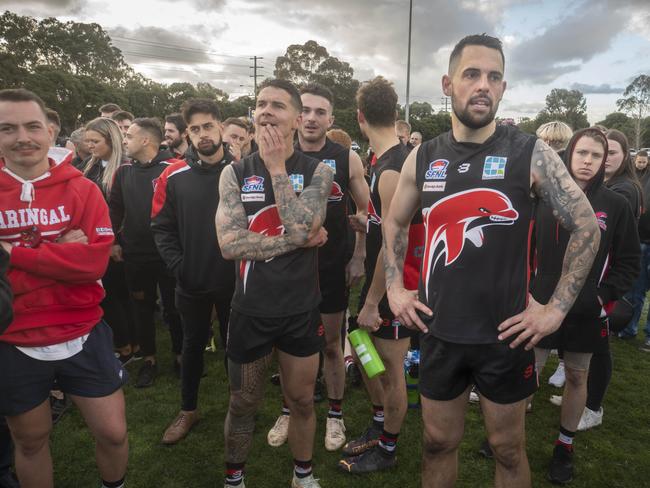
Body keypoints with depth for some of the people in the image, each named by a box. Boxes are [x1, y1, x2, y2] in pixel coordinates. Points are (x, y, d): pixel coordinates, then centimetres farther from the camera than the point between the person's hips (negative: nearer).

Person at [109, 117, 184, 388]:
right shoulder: (124, 171, 6)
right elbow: (115, 209, 14)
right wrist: (113, 241, 11)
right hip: (135, 256, 5)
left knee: (173, 308, 8)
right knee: (142, 309, 14)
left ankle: (180, 355, 28)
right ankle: (148, 359, 31)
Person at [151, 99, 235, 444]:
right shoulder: (174, 176, -3)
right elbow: (162, 228, 0)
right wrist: (177, 265, -8)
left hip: (234, 279, -1)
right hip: (191, 281, 2)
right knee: (192, 345, 17)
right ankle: (188, 410, 37)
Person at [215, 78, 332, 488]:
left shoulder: (317, 171, -5)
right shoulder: (235, 173, -3)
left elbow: (301, 229, -23)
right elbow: (230, 244, -16)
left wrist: (277, 167, -17)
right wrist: (298, 240, -19)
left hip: (302, 310, 0)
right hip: (251, 311, 1)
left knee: (301, 400, 17)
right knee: (244, 403, 17)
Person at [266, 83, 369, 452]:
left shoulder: (347, 159, -4)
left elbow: (366, 211, 3)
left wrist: (359, 258, -2)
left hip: (332, 266, -1)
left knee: (331, 344, 11)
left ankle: (336, 415, 29)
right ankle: (288, 412, 32)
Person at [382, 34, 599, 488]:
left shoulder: (531, 153, -9)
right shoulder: (423, 158, 0)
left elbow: (587, 226, -4)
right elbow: (395, 222, 14)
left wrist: (557, 308, -8)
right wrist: (395, 287, 5)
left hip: (504, 334, -2)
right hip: (439, 332, 3)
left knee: (508, 448, 17)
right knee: (438, 442, 18)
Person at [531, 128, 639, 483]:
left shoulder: (616, 206, -3)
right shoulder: (544, 198, -3)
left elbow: (629, 261, 3)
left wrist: (605, 299, -7)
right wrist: (526, 291, -3)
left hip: (587, 312, 1)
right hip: (541, 306, 0)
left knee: (577, 377, 15)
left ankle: (565, 446, 34)